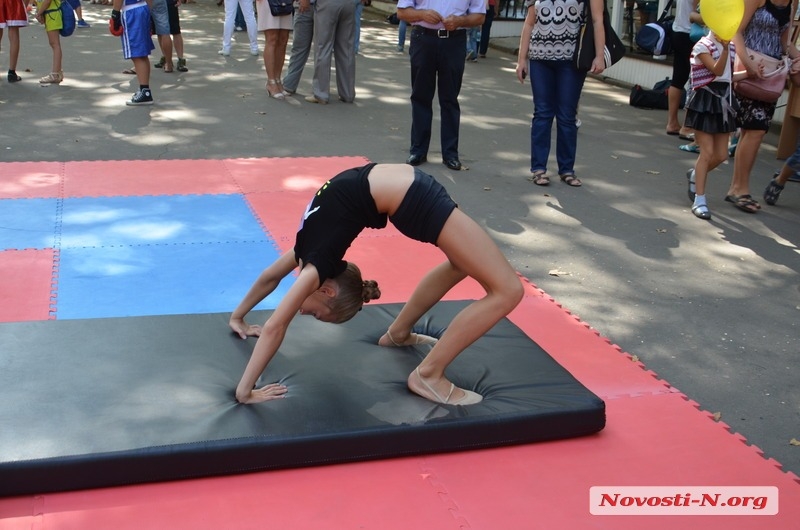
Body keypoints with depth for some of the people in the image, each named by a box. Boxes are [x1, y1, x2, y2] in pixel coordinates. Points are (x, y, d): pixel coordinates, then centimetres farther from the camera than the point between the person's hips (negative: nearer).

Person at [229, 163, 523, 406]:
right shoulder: (310, 253, 14)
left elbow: (274, 327, -7)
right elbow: (270, 276, 32)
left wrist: (245, 389, 0)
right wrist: (238, 316, 44)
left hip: (409, 196, -7)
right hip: (407, 191, 7)